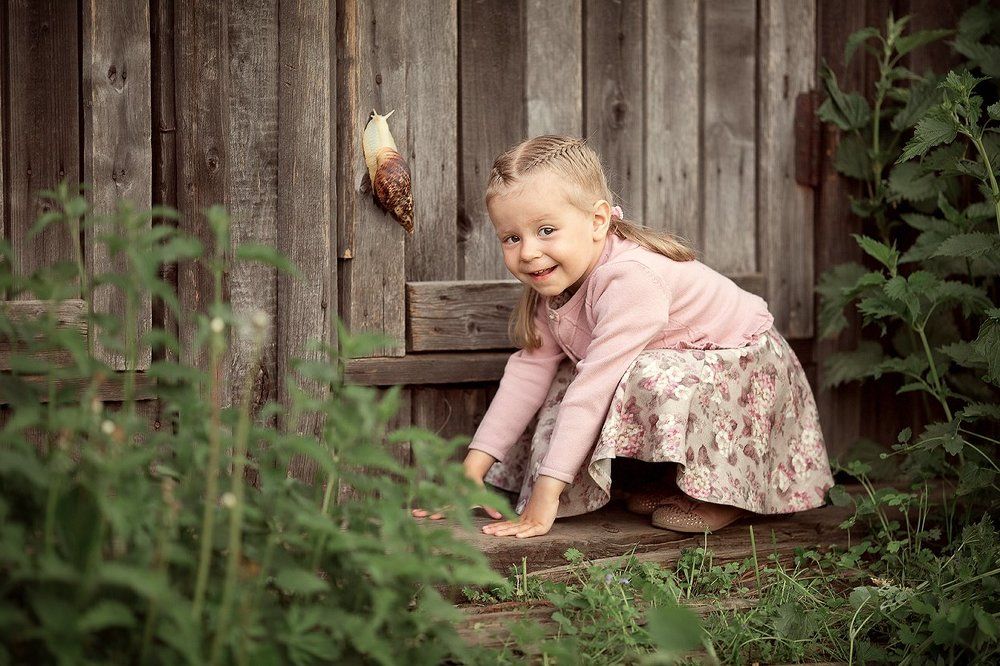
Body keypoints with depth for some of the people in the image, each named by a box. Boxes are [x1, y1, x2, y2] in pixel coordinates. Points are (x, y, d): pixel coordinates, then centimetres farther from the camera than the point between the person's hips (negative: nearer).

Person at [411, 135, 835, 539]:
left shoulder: (629, 279, -35)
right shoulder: (552, 284, -8)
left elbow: (593, 385, -39)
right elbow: (529, 370, -6)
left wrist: (546, 496, -40)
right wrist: (473, 469, -12)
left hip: (745, 365, -8)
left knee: (654, 379, -36)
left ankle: (724, 492, -11)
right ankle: (670, 481, 5)